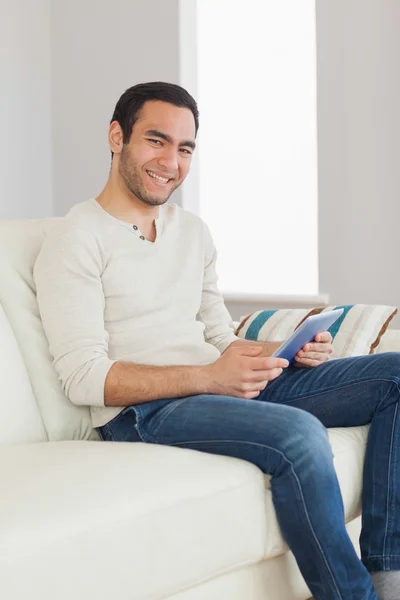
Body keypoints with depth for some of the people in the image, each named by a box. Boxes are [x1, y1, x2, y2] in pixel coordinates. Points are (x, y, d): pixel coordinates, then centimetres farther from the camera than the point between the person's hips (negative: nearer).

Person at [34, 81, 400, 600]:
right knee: (298, 434, -35)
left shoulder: (194, 231, 20)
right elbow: (83, 377, -13)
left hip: (225, 385, 8)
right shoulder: (77, 240, -4)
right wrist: (209, 377, -22)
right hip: (141, 412, -8)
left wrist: (291, 352, -1)